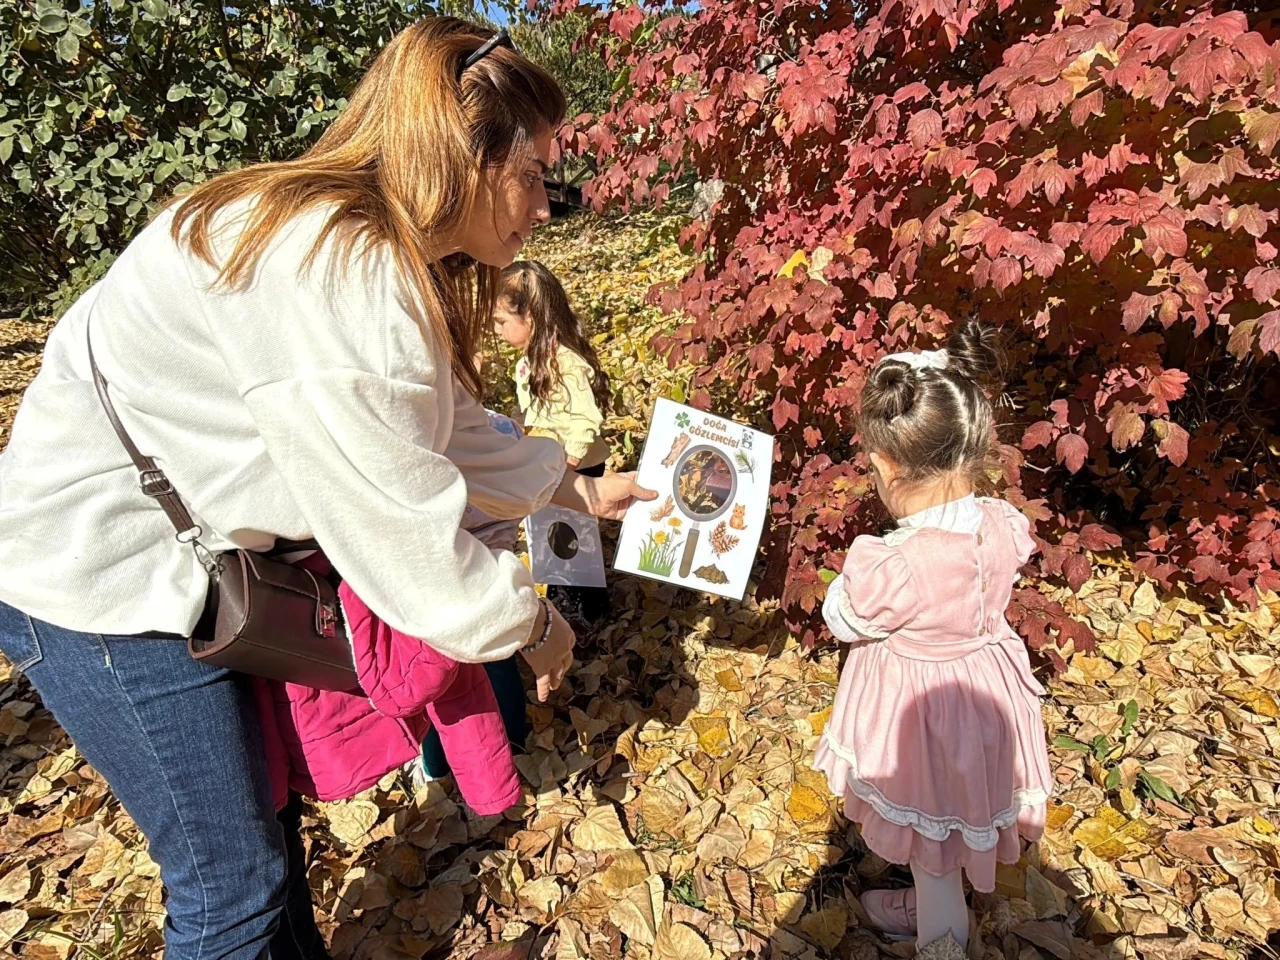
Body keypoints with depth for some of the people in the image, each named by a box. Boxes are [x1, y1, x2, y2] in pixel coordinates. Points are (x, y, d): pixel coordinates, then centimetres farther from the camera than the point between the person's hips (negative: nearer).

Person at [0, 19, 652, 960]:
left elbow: (448, 428, 10)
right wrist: (534, 623, -10)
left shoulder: (382, 258, 2)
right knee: (233, 881, 6)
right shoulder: (329, 278, -30)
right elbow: (406, 536, -27)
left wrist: (582, 490, 13)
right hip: (102, 578, -9)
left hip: (199, 556, 9)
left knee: (263, 814, 23)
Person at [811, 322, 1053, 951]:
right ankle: (931, 907, 58)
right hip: (985, 698, 7)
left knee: (931, 847, 21)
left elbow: (843, 621, -19)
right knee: (944, 831, 32)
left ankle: (940, 932, 47)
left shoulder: (895, 566, -38)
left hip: (922, 714, -7)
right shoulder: (1005, 526, -18)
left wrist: (859, 567, -7)